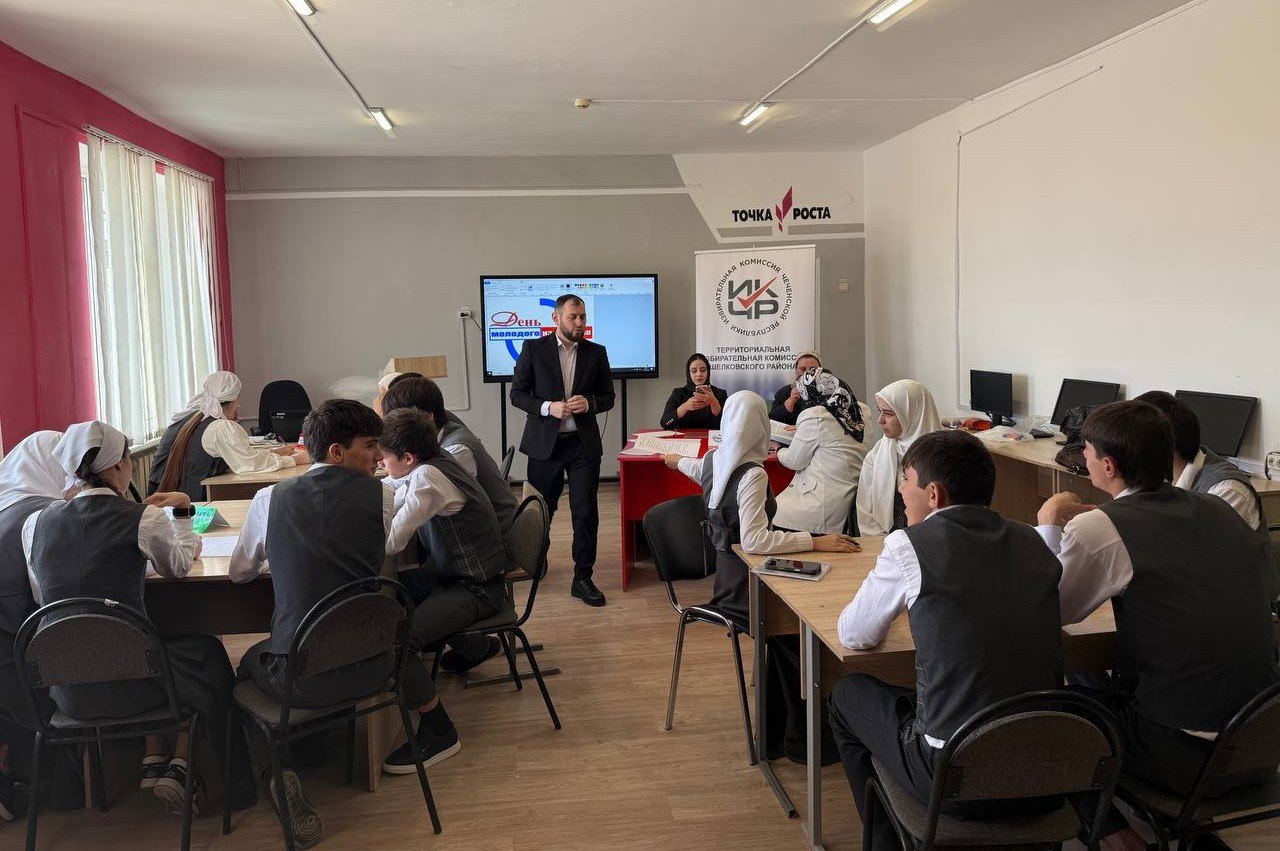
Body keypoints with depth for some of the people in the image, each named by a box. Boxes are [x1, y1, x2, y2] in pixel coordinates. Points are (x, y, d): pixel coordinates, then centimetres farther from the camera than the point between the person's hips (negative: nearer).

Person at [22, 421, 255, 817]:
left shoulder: (36, 523, 1)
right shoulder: (144, 519, -13)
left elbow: (41, 595, 15)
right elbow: (179, 567, 7)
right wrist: (182, 513, 19)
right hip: (124, 687, -5)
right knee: (209, 654, 24)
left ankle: (153, 763, 27)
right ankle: (179, 770, 22)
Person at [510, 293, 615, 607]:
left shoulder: (596, 353, 5)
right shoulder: (533, 349, -1)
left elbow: (607, 397, 9)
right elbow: (517, 394, -1)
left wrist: (589, 403, -13)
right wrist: (548, 407, -18)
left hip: (583, 443, 1)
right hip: (544, 443, -1)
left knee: (586, 512, -3)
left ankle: (583, 578, 6)